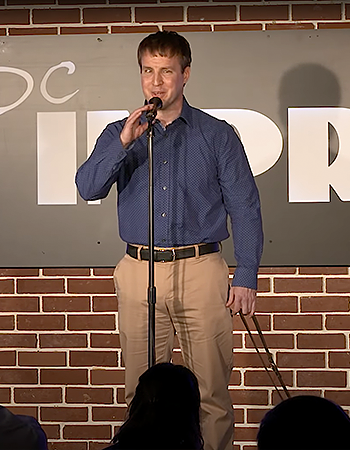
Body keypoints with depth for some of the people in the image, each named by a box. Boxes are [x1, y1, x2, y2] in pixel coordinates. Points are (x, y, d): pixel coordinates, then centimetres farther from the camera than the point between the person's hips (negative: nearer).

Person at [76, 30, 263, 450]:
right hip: (139, 272, 2)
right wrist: (125, 142, -14)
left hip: (200, 271, -2)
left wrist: (246, 276, -4)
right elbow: (88, 188, -2)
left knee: (211, 393, 1)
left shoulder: (216, 135, 6)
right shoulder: (120, 134, 13)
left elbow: (244, 207, 4)